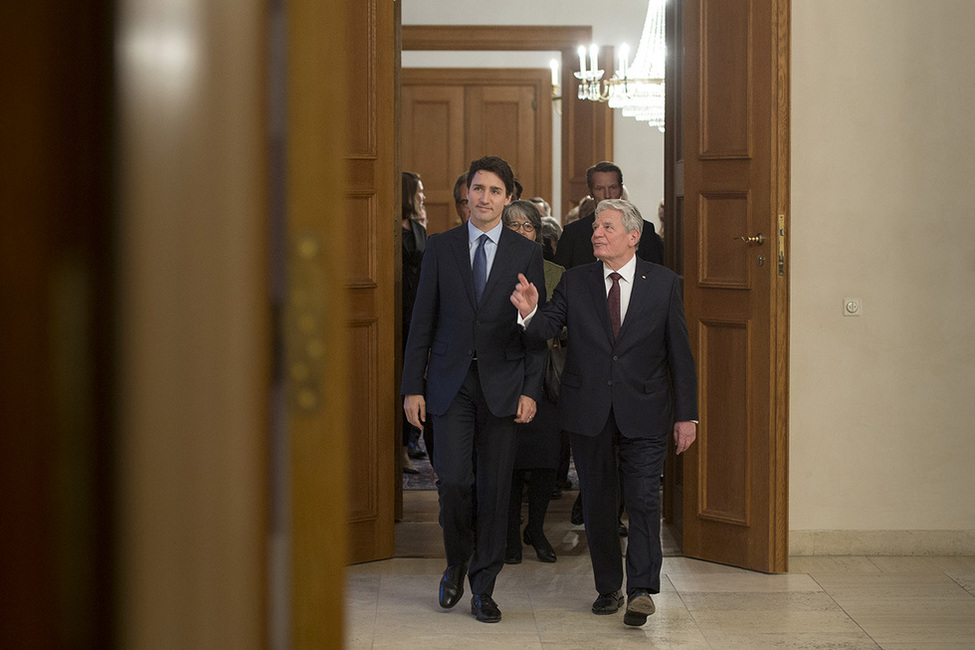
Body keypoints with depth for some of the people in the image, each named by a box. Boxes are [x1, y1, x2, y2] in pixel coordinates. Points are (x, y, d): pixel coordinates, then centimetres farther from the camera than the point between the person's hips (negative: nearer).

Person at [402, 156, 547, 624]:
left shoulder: (526, 253, 4)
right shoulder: (440, 248, 5)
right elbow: (423, 321, 5)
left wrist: (531, 389, -5)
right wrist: (413, 386, 0)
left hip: (503, 384, 0)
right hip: (451, 383, 0)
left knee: (495, 488, 3)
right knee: (453, 481, -9)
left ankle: (483, 587, 15)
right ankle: (457, 564, 18)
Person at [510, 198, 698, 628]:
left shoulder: (663, 283, 1)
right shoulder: (575, 282, 4)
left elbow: (679, 353, 2)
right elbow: (547, 327, -5)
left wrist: (686, 415, 0)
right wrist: (529, 313, -29)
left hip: (643, 412, -2)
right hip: (589, 411, 2)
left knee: (644, 499, -9)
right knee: (597, 502, 9)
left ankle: (642, 590, -6)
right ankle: (608, 588, 21)